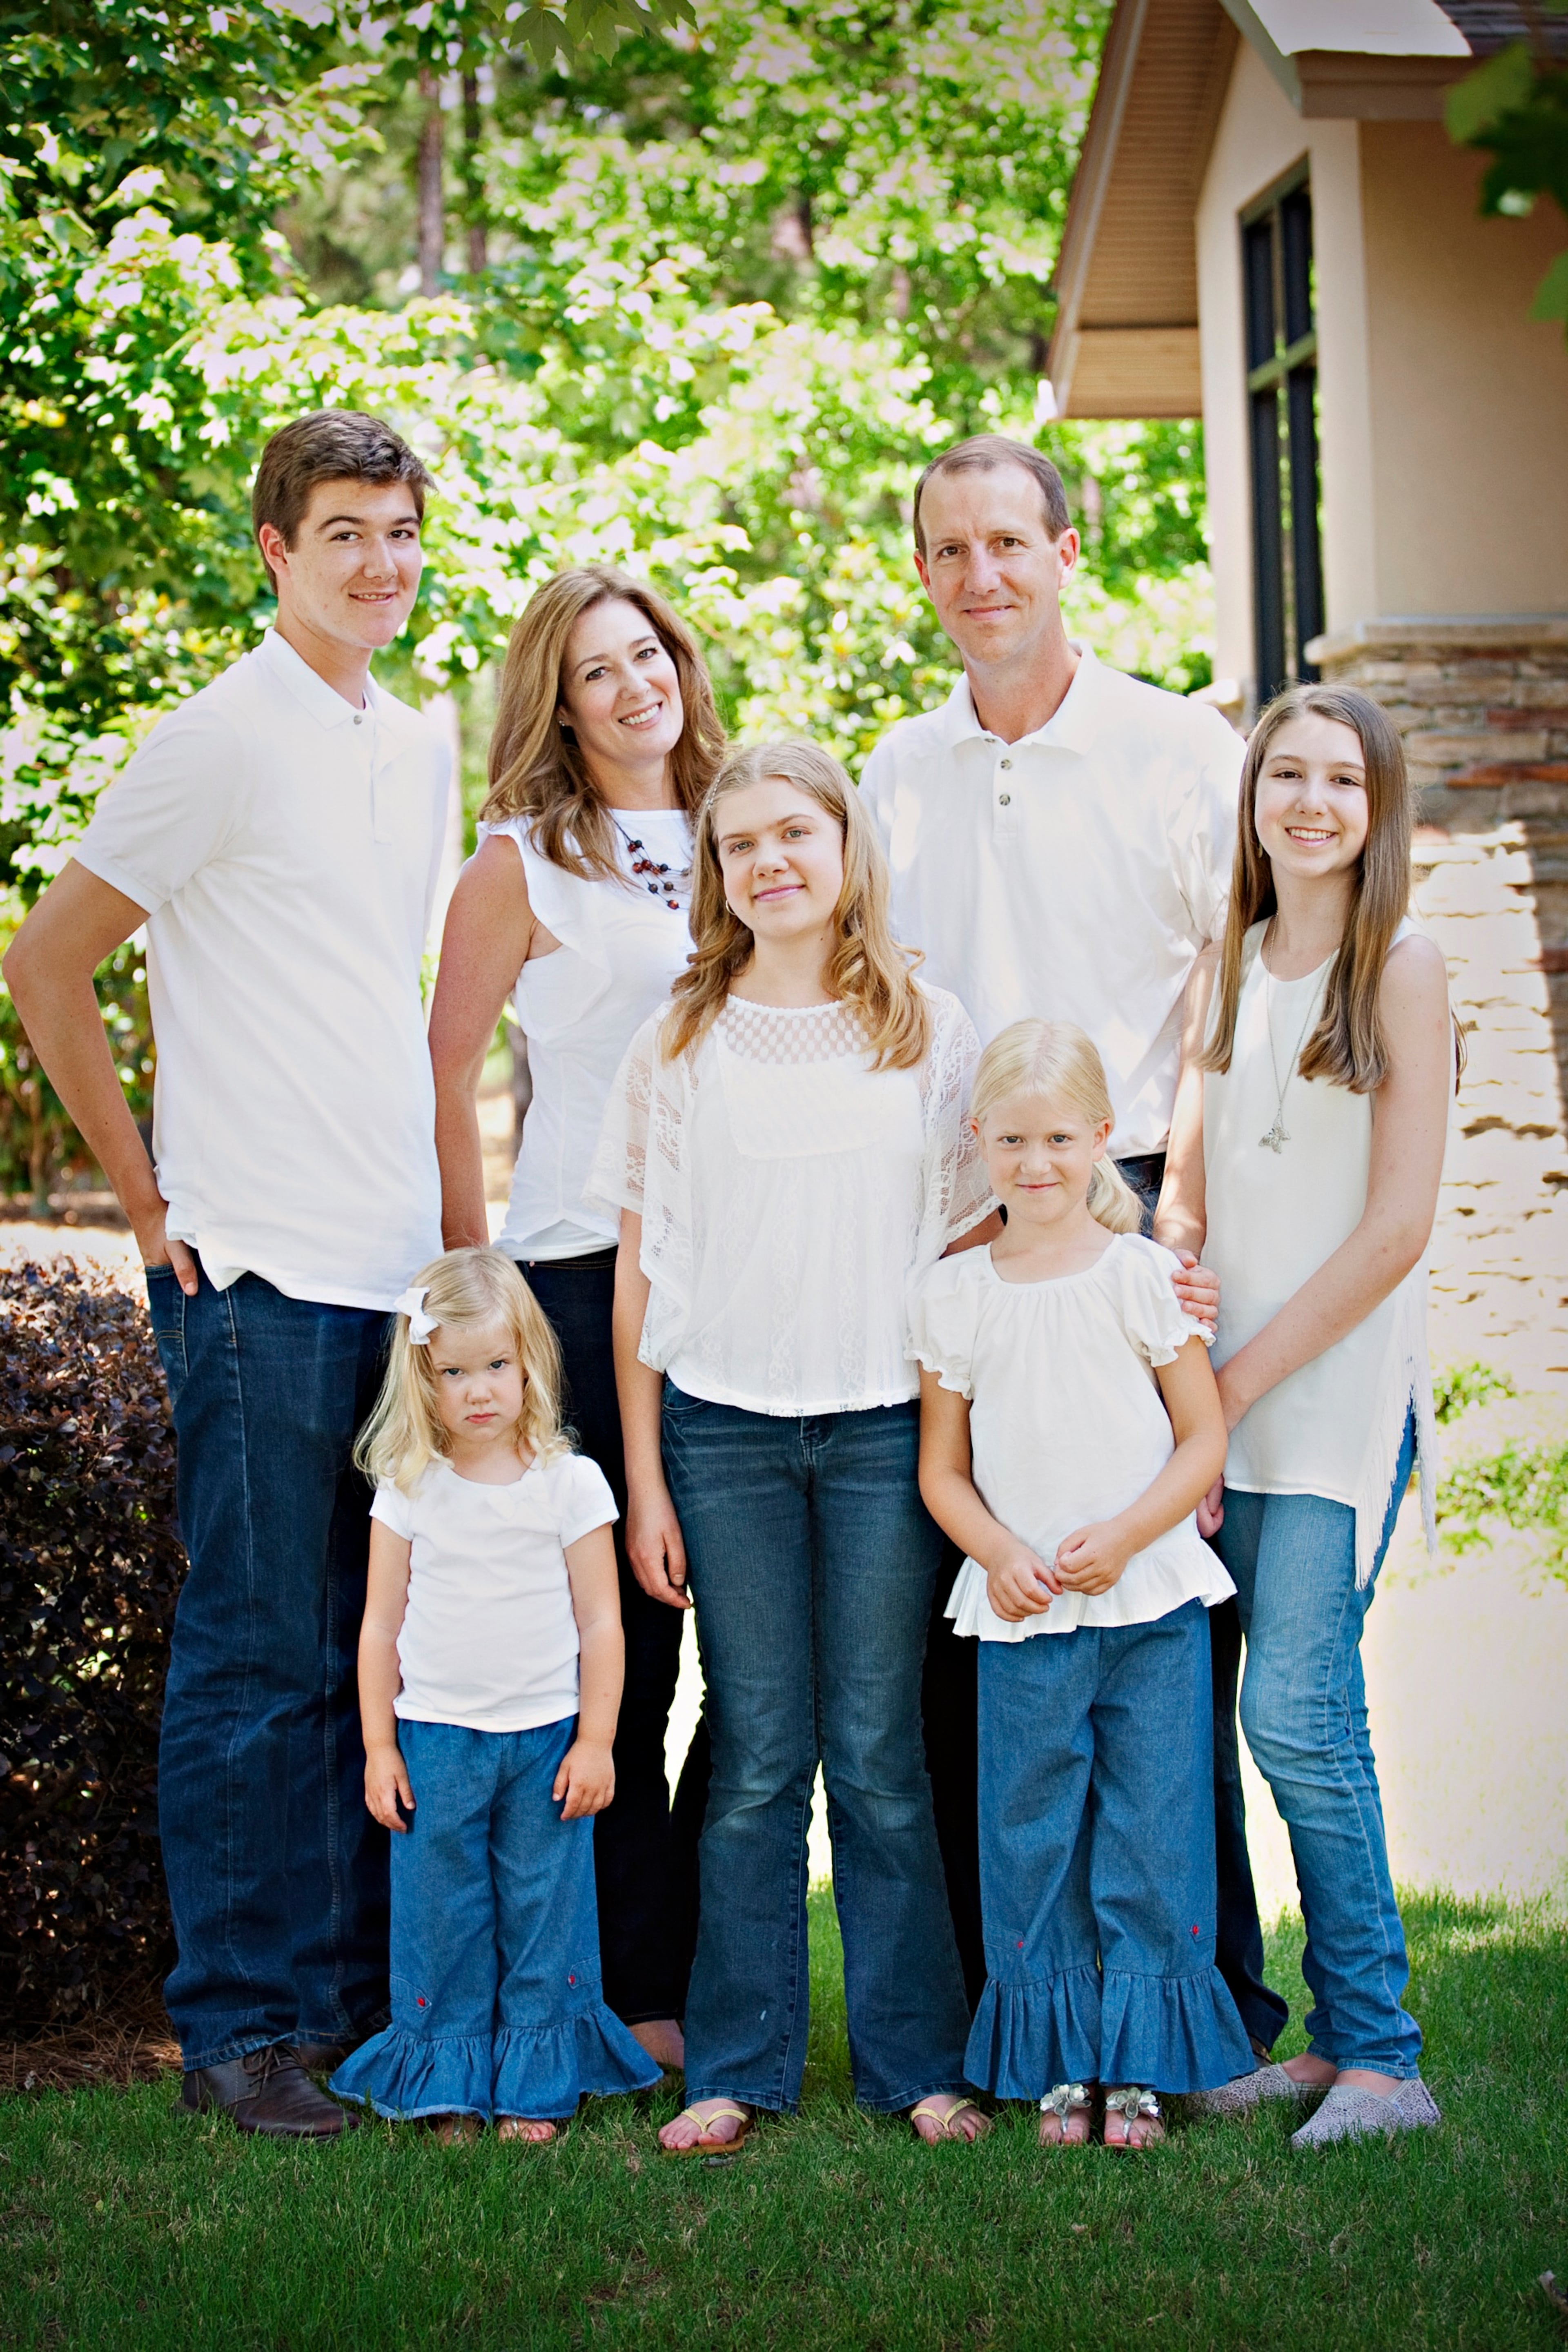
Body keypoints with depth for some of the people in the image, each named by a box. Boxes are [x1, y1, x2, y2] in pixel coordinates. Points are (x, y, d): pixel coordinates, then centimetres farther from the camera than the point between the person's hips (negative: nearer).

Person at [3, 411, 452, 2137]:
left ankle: (357, 1992, 23)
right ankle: (238, 2026, 9)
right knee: (261, 1660, -1)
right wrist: (152, 1202, -6)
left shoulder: (420, 751, 15)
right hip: (259, 1277, -7)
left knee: (381, 1657, 12)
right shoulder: (227, 740, -8)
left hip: (401, 1275, 7)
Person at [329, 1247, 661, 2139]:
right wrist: (379, 1747, 1)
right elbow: (382, 1624, 5)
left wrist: (595, 1741, -4)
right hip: (435, 1738, 1)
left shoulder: (570, 1482, -3)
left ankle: (534, 2087, 17)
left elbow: (601, 1623, 0)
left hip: (547, 1737, -1)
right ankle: (448, 2086, 18)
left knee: (544, 1914, 5)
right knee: (440, 1915, 6)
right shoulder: (409, 1489, 0)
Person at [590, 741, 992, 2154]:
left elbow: (976, 1240, 8)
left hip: (885, 1425, 0)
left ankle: (916, 2059, 13)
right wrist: (644, 1477, 3)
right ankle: (738, 2066, 12)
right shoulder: (681, 1043, 5)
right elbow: (641, 1270, 6)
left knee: (880, 1755, 3)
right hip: (723, 1426, 0)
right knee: (757, 1758, 3)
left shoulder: (930, 1031, 5)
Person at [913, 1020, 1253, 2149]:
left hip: (1153, 1602, -1)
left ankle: (1139, 2065, 15)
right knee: (1031, 1842, 5)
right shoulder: (955, 1293, 4)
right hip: (1023, 1616, 2)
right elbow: (942, 1468, 8)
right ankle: (1058, 2064, 18)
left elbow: (1204, 1440, 0)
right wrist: (1001, 1554, -9)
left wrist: (1122, 1537, -14)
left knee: (1150, 1837, 3)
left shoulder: (1143, 1274, -1)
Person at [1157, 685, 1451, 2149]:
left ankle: (1381, 2056, -2)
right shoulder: (1227, 970, 13)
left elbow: (1397, 1226, -9)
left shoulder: (1402, 968, -4)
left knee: (1294, 1712, -11)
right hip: (1233, 1391, 5)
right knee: (1309, 1716, 5)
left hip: (1344, 1388, -5)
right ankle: (1338, 2039, 13)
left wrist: (1242, 1375, -9)